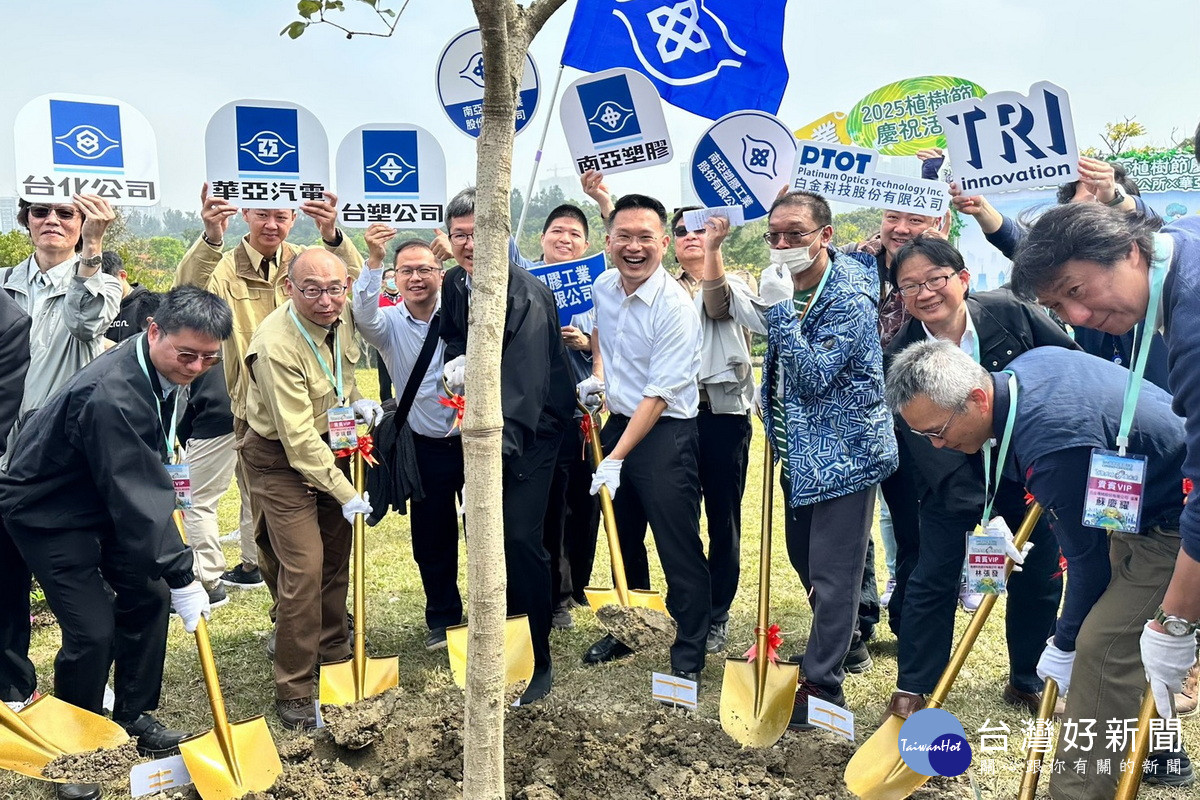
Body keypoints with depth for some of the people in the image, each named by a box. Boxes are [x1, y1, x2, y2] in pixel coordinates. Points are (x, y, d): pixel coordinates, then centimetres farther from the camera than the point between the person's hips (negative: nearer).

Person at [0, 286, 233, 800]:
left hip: (106, 499, 8)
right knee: (93, 630, -10)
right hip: (48, 512, -8)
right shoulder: (110, 397, -36)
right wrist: (182, 579, -29)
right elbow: (139, 502, -34)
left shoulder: (170, 372, -7)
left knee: (148, 596, 8)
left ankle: (133, 718, 26)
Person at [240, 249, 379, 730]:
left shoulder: (343, 317, -7)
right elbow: (297, 437, -27)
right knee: (304, 566, -11)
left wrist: (355, 402, -1)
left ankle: (332, 651, 36)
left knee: (336, 553, 15)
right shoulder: (276, 345, -30)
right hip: (280, 457, -7)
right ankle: (292, 690, 4)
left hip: (330, 445, 7)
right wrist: (345, 493, -24)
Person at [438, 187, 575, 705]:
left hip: (531, 428, -7)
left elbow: (524, 385, -35)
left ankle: (538, 660, 3)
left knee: (519, 537, -14)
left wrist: (498, 448, -49)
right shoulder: (454, 283, -1)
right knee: (479, 534, 9)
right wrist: (457, 362, -5)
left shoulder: (527, 297, -24)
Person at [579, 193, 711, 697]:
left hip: (665, 433, -7)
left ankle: (688, 660, 11)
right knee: (623, 538, 20)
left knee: (679, 551, -3)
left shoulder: (675, 307, -21)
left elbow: (658, 395, -22)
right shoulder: (602, 288, 1)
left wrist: (616, 460, -22)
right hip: (619, 422, 8)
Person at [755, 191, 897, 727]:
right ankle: (841, 640, 41)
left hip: (844, 452, -9)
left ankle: (822, 684, 9)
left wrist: (779, 309, -29)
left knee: (832, 572, -2)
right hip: (801, 450, 9)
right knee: (803, 556, 20)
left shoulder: (850, 298, -20)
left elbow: (813, 376, -27)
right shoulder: (789, 287, 6)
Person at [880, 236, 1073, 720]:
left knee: (1040, 578, 9)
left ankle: (1027, 681, 31)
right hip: (955, 479, -2)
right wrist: (978, 510, -30)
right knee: (933, 580, 0)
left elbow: (1074, 363, -2)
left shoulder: (1009, 311, -17)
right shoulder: (900, 358, -20)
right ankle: (912, 688, 17)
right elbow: (925, 442, -23)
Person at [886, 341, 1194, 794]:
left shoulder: (1054, 447, -36)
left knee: (1102, 645, -13)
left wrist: (1064, 647, -8)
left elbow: (1088, 559, -24)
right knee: (1120, 634, 17)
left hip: (1174, 522, -10)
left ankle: (1079, 788, -4)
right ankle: (1156, 754, 35)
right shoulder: (1026, 364, -9)